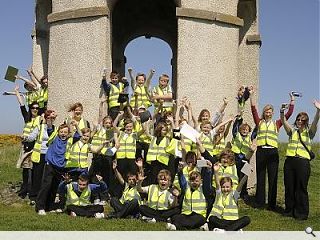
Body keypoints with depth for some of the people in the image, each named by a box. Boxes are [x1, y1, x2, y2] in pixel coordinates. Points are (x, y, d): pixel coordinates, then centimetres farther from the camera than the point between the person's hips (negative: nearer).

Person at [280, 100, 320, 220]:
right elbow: (284, 122, -5)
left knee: (301, 188, 0)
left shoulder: (309, 132, 7)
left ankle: (301, 213, 10)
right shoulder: (292, 131, 13)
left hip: (303, 162, -3)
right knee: (289, 187, 8)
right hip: (290, 161, 3)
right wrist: (282, 113, -26)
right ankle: (289, 210, 20)